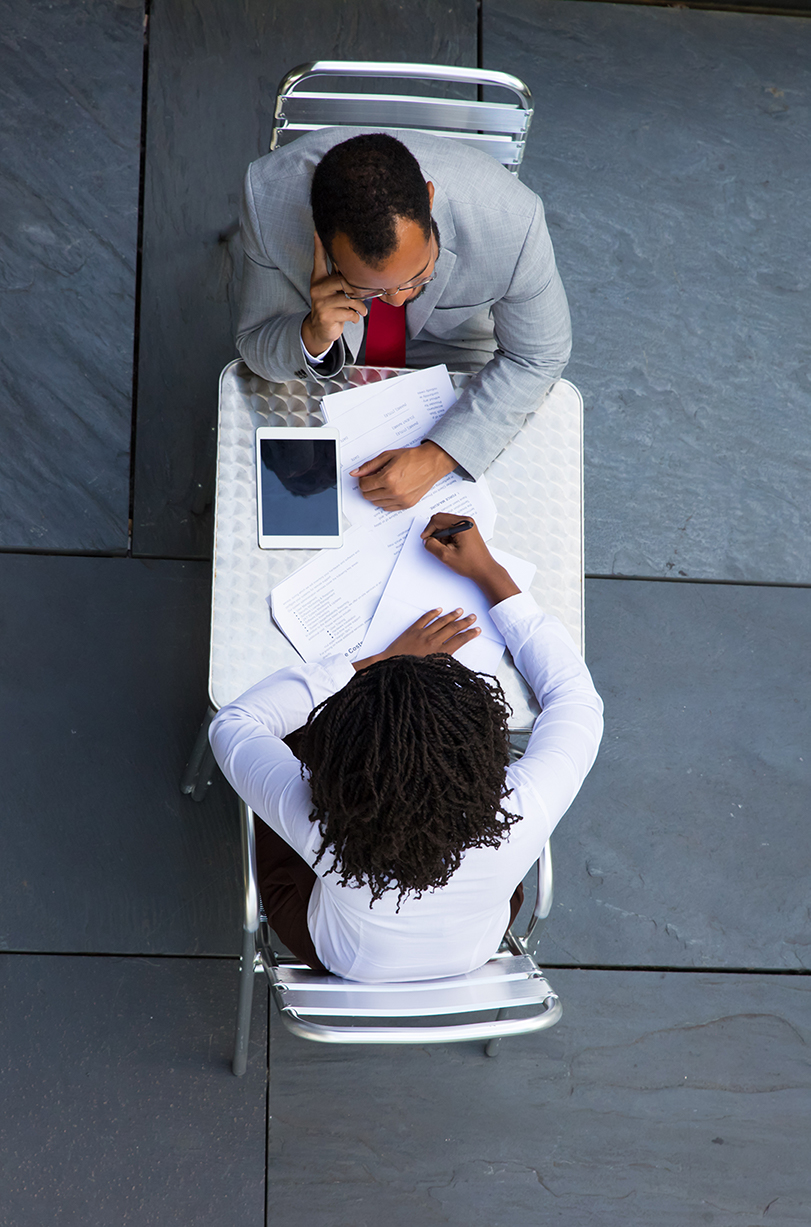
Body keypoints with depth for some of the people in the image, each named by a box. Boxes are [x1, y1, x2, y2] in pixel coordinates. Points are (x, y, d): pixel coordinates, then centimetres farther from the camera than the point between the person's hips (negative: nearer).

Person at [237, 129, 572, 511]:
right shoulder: (268, 196, -36)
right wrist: (313, 338, -43)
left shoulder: (511, 221, -39)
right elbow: (255, 347, -19)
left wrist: (436, 458, -30)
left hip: (452, 343, 0)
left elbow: (537, 358, -19)